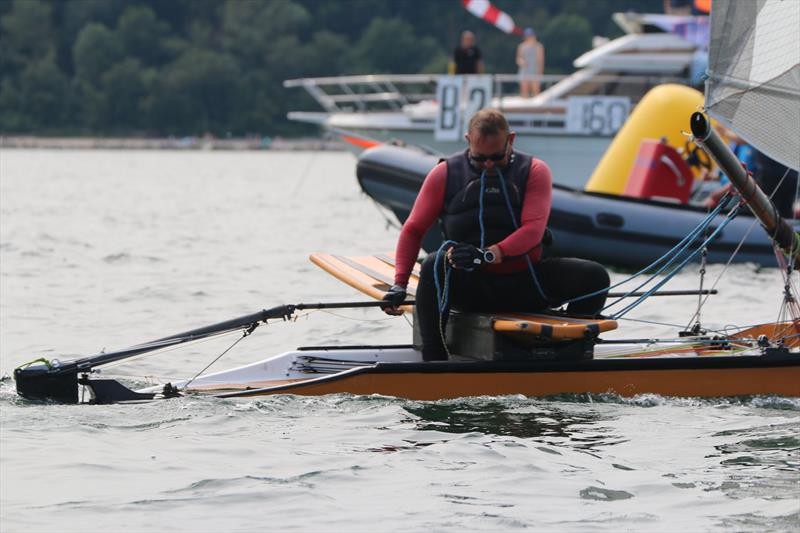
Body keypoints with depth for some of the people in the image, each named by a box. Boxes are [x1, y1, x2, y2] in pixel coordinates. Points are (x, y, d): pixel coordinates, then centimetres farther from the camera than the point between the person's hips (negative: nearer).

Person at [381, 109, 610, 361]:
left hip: (525, 286, 1)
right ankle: (434, 361, -32)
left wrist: (488, 254, -30)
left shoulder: (534, 171, 3)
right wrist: (400, 284, -7)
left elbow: (533, 229, -12)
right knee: (434, 265, -34)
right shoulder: (445, 174, 4)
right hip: (471, 288, -1)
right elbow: (413, 230, 7)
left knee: (595, 277, -19)